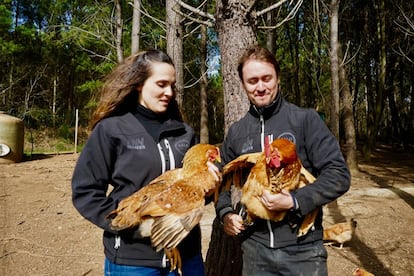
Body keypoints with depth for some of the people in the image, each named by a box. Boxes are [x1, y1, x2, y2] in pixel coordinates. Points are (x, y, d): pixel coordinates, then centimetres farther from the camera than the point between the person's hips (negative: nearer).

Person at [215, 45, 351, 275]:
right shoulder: (236, 132, 5)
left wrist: (294, 202, -21)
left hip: (302, 248, -3)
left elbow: (339, 174, -10)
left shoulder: (306, 119, -6)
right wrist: (225, 213, -2)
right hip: (255, 247, 3)